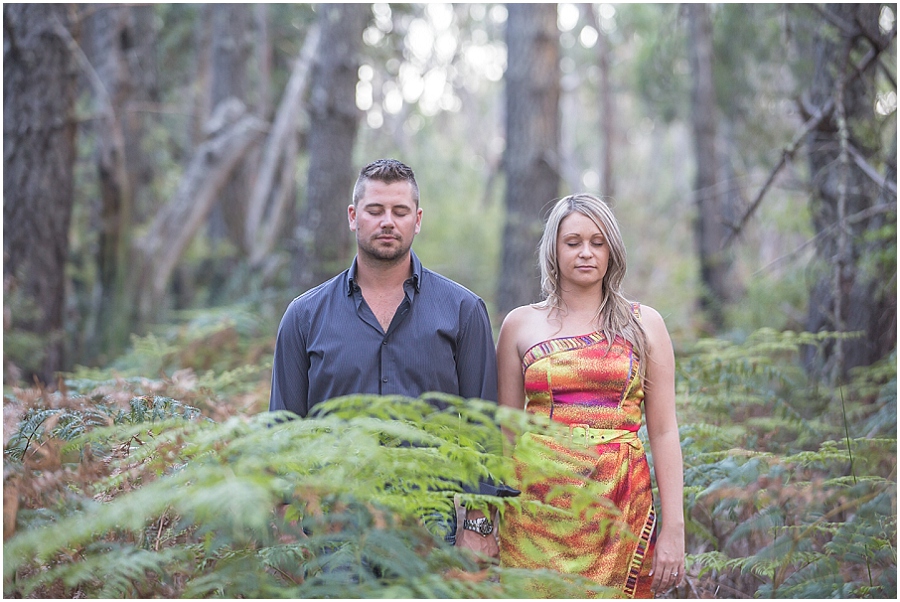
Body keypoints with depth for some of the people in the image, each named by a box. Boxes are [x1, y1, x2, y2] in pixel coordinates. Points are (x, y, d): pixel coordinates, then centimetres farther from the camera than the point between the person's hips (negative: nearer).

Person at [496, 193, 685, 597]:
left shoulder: (644, 324, 7)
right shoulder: (520, 324, 8)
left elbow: (663, 431, 3)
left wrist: (673, 528, -3)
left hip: (620, 508, 0)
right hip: (539, 502, 0)